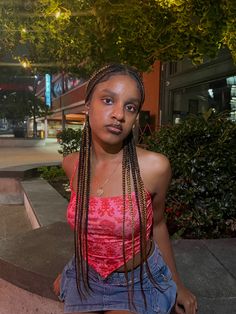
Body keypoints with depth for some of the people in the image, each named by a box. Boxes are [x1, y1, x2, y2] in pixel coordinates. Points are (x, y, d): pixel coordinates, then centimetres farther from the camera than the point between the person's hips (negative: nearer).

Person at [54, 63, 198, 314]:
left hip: (140, 283, -2)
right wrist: (68, 273, 15)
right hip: (85, 280, 3)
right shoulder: (71, 164, -12)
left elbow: (156, 225, -7)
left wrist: (177, 284, 6)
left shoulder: (154, 166, -23)